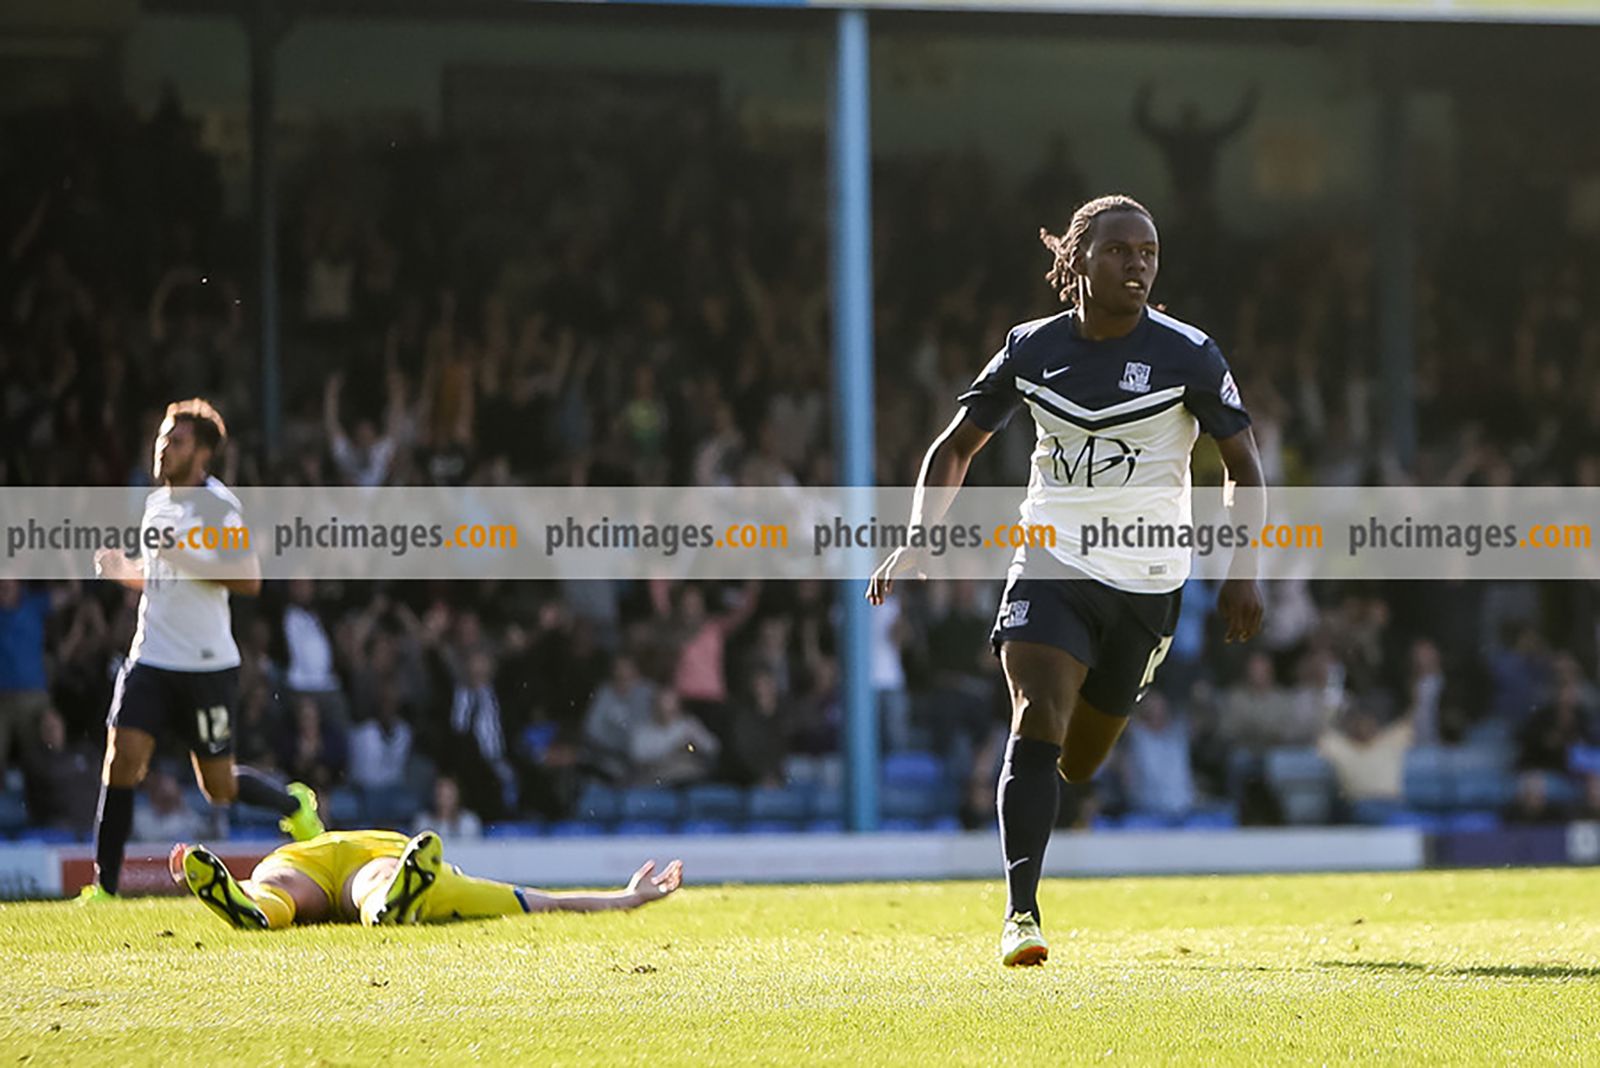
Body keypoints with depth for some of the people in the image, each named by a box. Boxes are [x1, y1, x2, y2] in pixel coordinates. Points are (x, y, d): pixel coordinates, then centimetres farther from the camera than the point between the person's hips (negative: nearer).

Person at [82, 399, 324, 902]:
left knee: (219, 787, 4)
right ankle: (104, 887, -8)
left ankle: (294, 804, 36)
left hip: (207, 665, -5)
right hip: (151, 661, 5)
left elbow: (248, 580, -19)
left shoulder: (217, 505, -11)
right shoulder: (157, 502, 11)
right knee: (122, 759, -11)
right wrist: (124, 571, 6)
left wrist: (186, 558, -26)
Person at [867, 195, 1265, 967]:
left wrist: (1244, 571, -10)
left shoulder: (1186, 354, -7)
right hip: (1050, 566, 0)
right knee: (1036, 721, -23)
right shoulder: (1033, 350, -1)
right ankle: (1020, 911, -24)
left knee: (1077, 764, 9)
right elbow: (957, 446, 9)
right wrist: (917, 541, -5)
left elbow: (1242, 461, 1)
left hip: (1146, 582, 0)